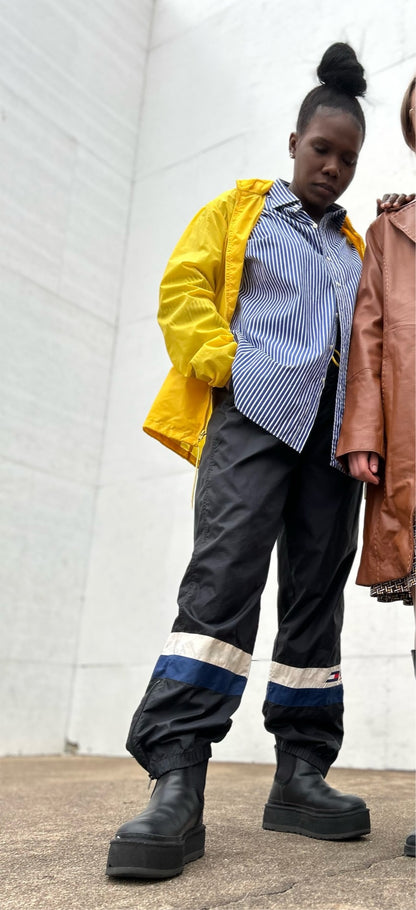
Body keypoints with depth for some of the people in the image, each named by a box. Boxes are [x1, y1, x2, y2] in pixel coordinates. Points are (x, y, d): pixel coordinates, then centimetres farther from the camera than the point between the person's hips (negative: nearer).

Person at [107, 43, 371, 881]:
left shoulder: (358, 246, 28)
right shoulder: (239, 208, 17)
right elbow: (183, 288, 5)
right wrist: (222, 365, -11)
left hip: (335, 426, 5)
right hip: (255, 408, -5)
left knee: (318, 590, 0)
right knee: (226, 569, -20)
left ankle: (302, 773, 6)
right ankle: (177, 782, -22)